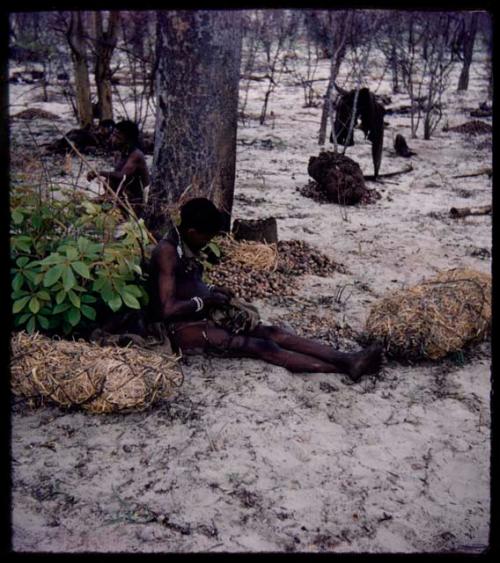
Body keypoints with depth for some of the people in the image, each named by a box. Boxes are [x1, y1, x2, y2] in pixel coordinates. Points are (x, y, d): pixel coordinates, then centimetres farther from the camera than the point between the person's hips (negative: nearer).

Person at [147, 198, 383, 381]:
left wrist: (211, 290, 7)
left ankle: (346, 358, -20)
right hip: (181, 327, -9)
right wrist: (206, 301, -13)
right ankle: (343, 367, -29)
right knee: (261, 346, -21)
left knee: (270, 332, -10)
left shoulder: (186, 245, 10)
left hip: (200, 313, 9)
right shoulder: (167, 251, -19)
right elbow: (168, 309, -25)